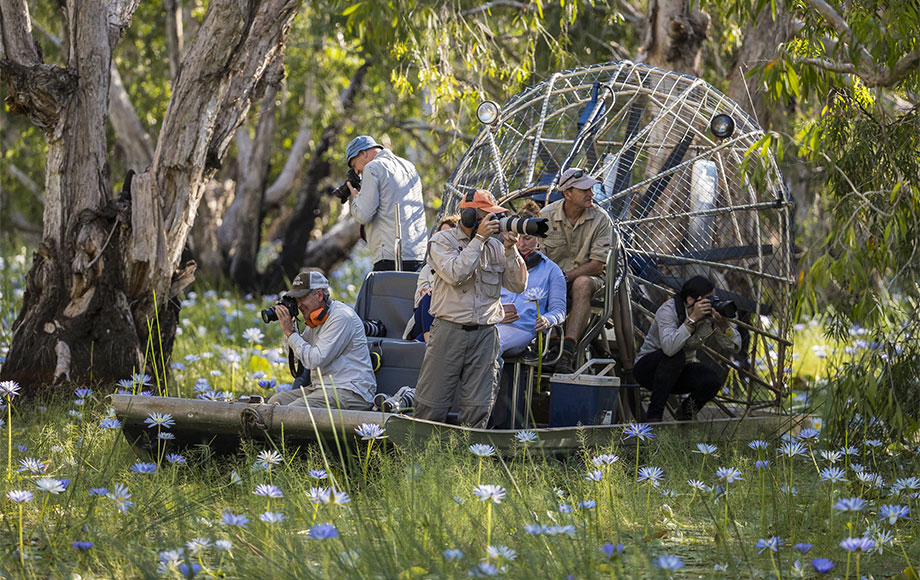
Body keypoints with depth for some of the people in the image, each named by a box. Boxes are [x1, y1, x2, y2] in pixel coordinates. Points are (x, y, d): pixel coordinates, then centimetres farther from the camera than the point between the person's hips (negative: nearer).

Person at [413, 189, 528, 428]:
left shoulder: (495, 246, 12)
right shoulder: (443, 240, 1)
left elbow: (518, 285, 8)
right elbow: (455, 274, -17)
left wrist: (510, 249, -3)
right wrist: (479, 239, -14)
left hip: (485, 334, 3)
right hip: (449, 330, -3)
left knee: (478, 408, 0)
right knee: (432, 406, -4)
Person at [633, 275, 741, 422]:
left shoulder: (711, 316, -12)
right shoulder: (669, 310, -26)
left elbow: (734, 347, -12)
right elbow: (669, 347, -43)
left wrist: (724, 324, -30)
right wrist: (692, 319, -45)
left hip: (681, 370, 4)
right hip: (648, 370, -4)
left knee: (713, 381, -26)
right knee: (675, 355, -37)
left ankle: (684, 414, 6)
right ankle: (653, 415, -25)